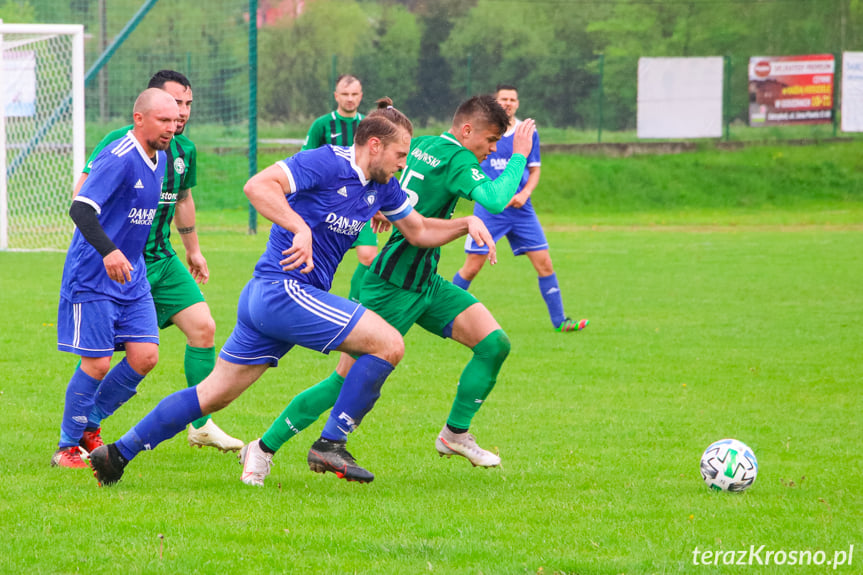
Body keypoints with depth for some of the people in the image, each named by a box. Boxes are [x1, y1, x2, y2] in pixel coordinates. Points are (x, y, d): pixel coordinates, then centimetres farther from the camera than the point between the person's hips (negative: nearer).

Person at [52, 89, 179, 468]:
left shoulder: (159, 159, 8)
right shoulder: (118, 159, -20)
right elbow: (81, 209, -30)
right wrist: (108, 251, -43)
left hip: (132, 276, 8)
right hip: (92, 277, -8)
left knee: (145, 356, -2)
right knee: (96, 365, -7)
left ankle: (88, 423, 17)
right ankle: (68, 448, 9)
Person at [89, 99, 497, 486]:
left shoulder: (382, 185, 13)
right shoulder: (326, 163, -14)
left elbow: (418, 231, 25)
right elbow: (257, 186, -25)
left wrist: (466, 224, 9)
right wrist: (300, 228, -35)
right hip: (284, 290, -9)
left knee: (213, 394, 12)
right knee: (388, 344, -12)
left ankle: (118, 452, 16)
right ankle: (331, 444, -7)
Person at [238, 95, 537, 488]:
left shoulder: (421, 146, 8)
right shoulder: (456, 159, -18)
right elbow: (495, 201, -33)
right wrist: (519, 157, -20)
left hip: (426, 282, 10)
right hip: (392, 288, -10)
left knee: (494, 343, 0)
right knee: (348, 380, -5)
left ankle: (455, 433, 13)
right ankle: (263, 449, 6)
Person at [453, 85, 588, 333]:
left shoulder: (528, 133, 5)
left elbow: (534, 170, 11)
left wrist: (524, 195, -6)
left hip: (520, 208, 2)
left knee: (544, 263, -3)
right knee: (472, 268, -5)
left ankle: (559, 320, 6)